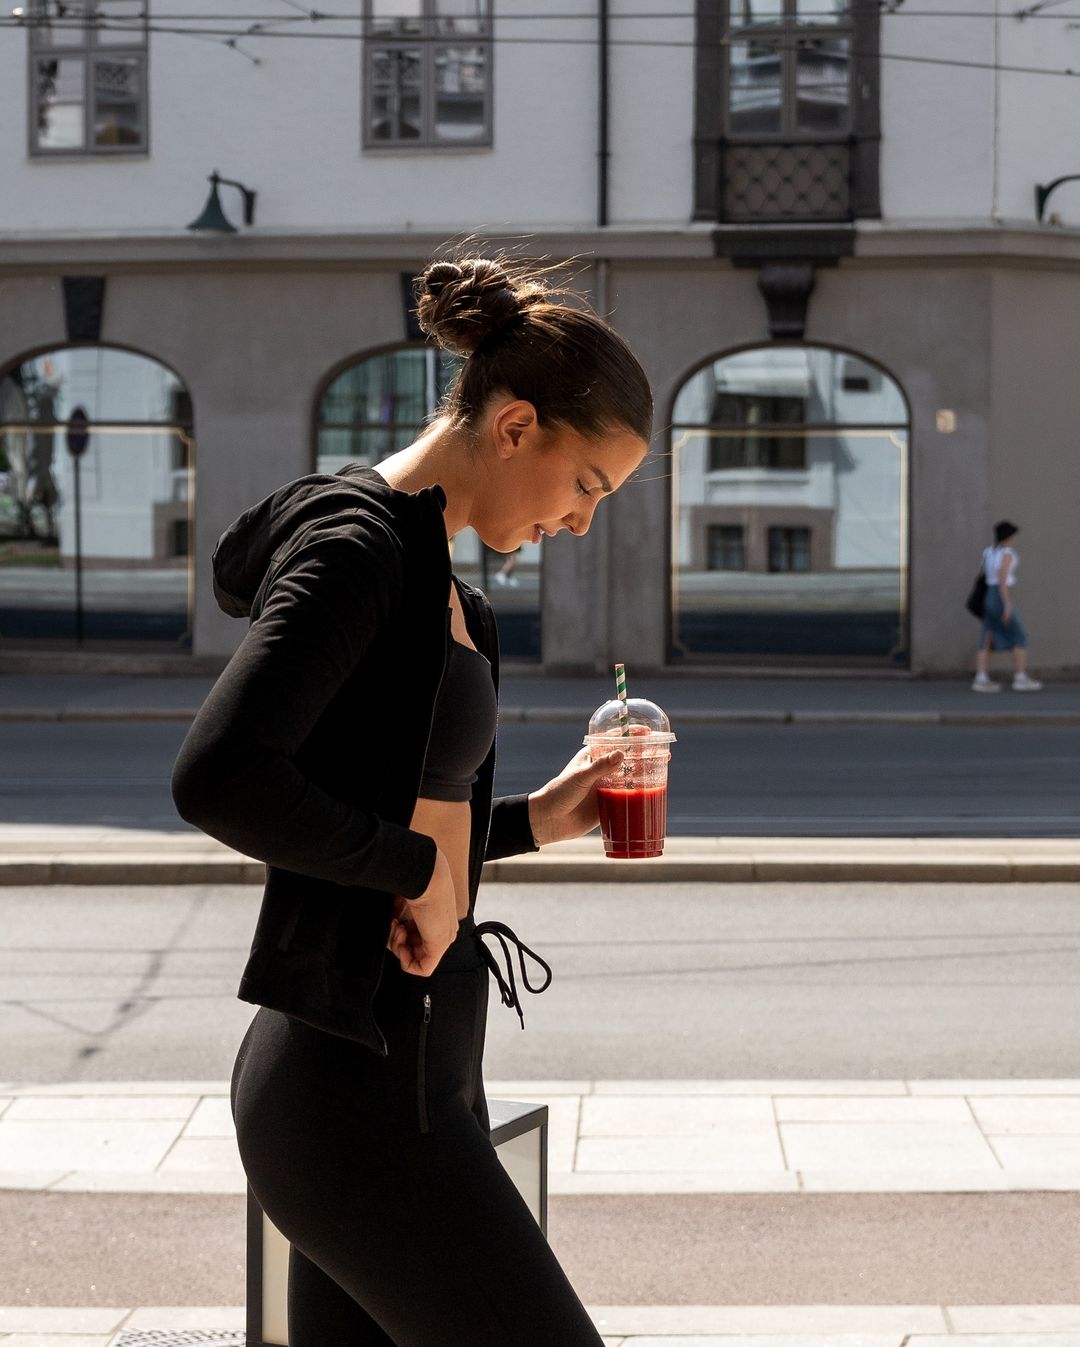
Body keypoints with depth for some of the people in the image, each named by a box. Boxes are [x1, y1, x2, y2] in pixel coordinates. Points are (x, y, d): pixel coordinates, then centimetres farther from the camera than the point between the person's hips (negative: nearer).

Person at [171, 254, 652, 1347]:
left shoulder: (429, 574, 16)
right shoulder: (354, 548, -14)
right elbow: (219, 779, -28)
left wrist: (532, 821, 14)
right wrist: (417, 865, -17)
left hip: (413, 1065, 10)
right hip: (355, 1086, -10)